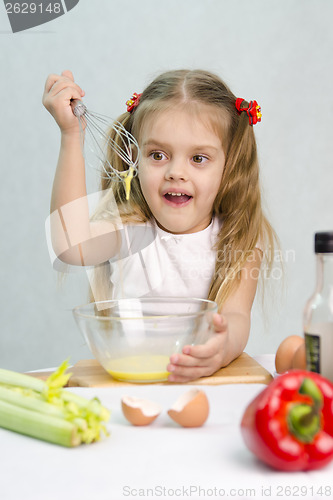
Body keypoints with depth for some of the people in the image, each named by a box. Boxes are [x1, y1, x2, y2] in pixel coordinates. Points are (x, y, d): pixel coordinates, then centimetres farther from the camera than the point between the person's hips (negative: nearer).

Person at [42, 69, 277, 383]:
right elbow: (72, 246, -23)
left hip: (208, 385, 2)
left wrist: (224, 347, -41)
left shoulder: (239, 240, -1)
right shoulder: (126, 228, -2)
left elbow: (235, 315, -16)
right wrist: (71, 135, -19)